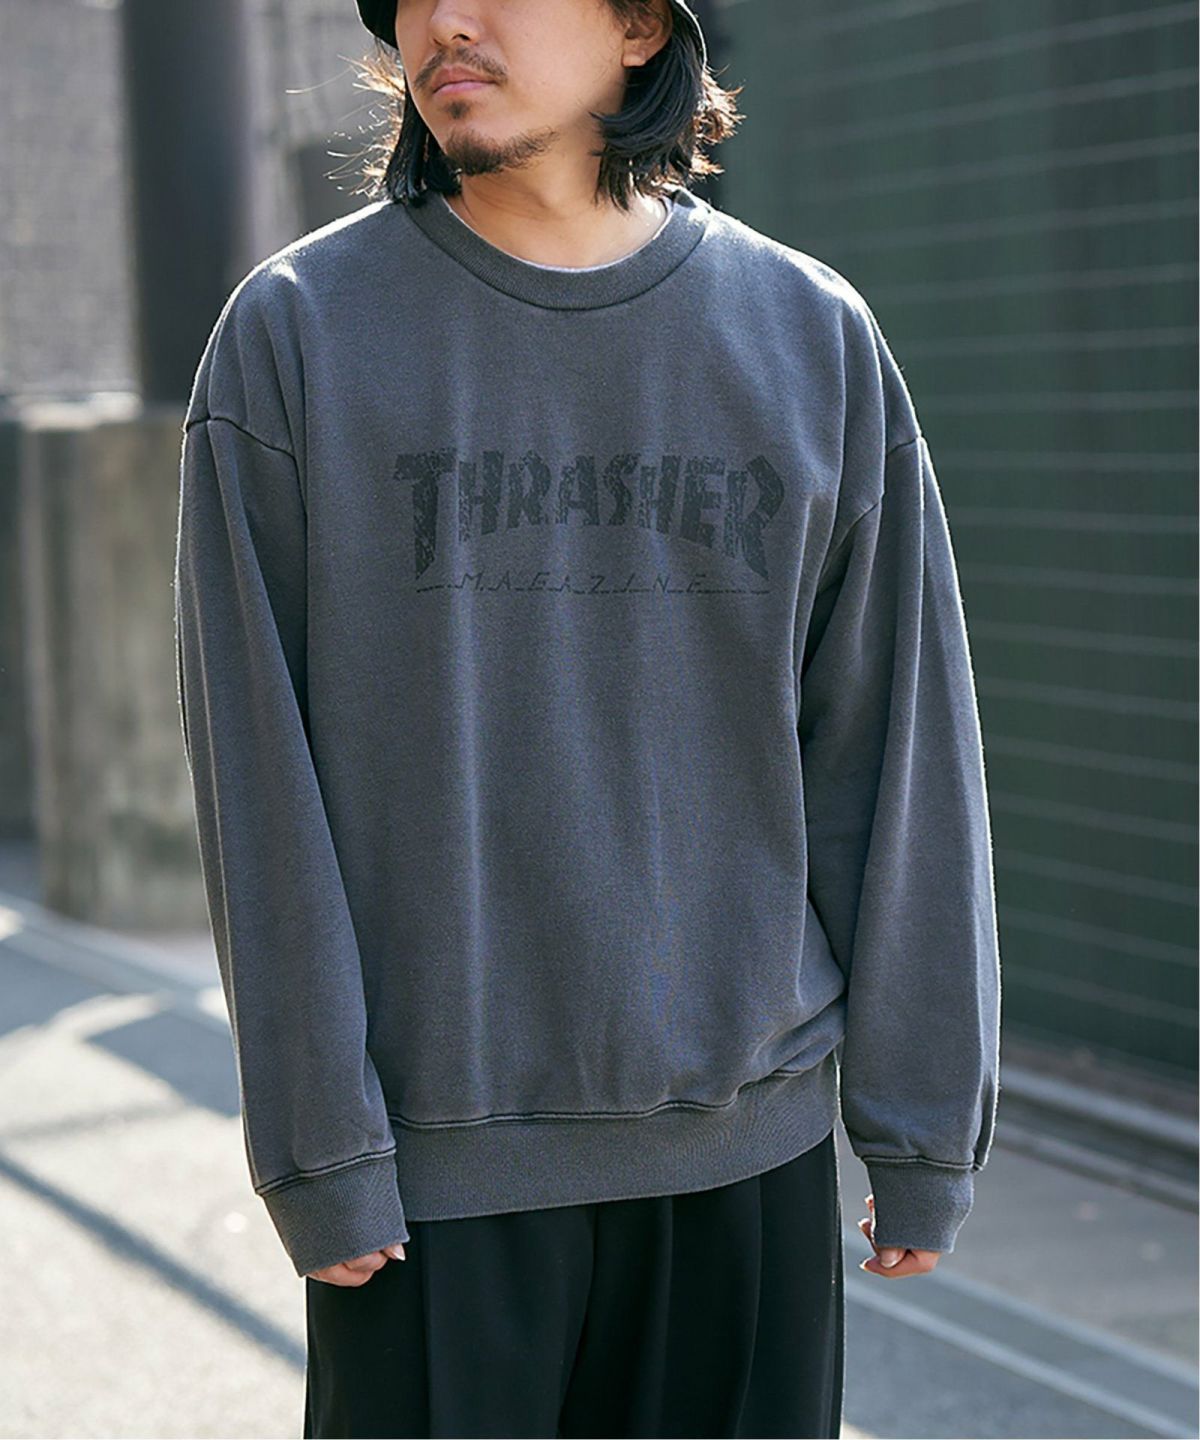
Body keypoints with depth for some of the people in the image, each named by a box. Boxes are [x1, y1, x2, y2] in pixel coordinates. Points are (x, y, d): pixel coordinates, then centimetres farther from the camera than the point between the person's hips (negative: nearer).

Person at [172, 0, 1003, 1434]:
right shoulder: (294, 332, -3)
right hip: (432, 1165, -2)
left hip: (748, 1150, 2)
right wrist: (318, 1149, -8)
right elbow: (259, 775, -5)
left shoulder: (814, 336, 2)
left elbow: (899, 745, 4)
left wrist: (927, 1127, 3)